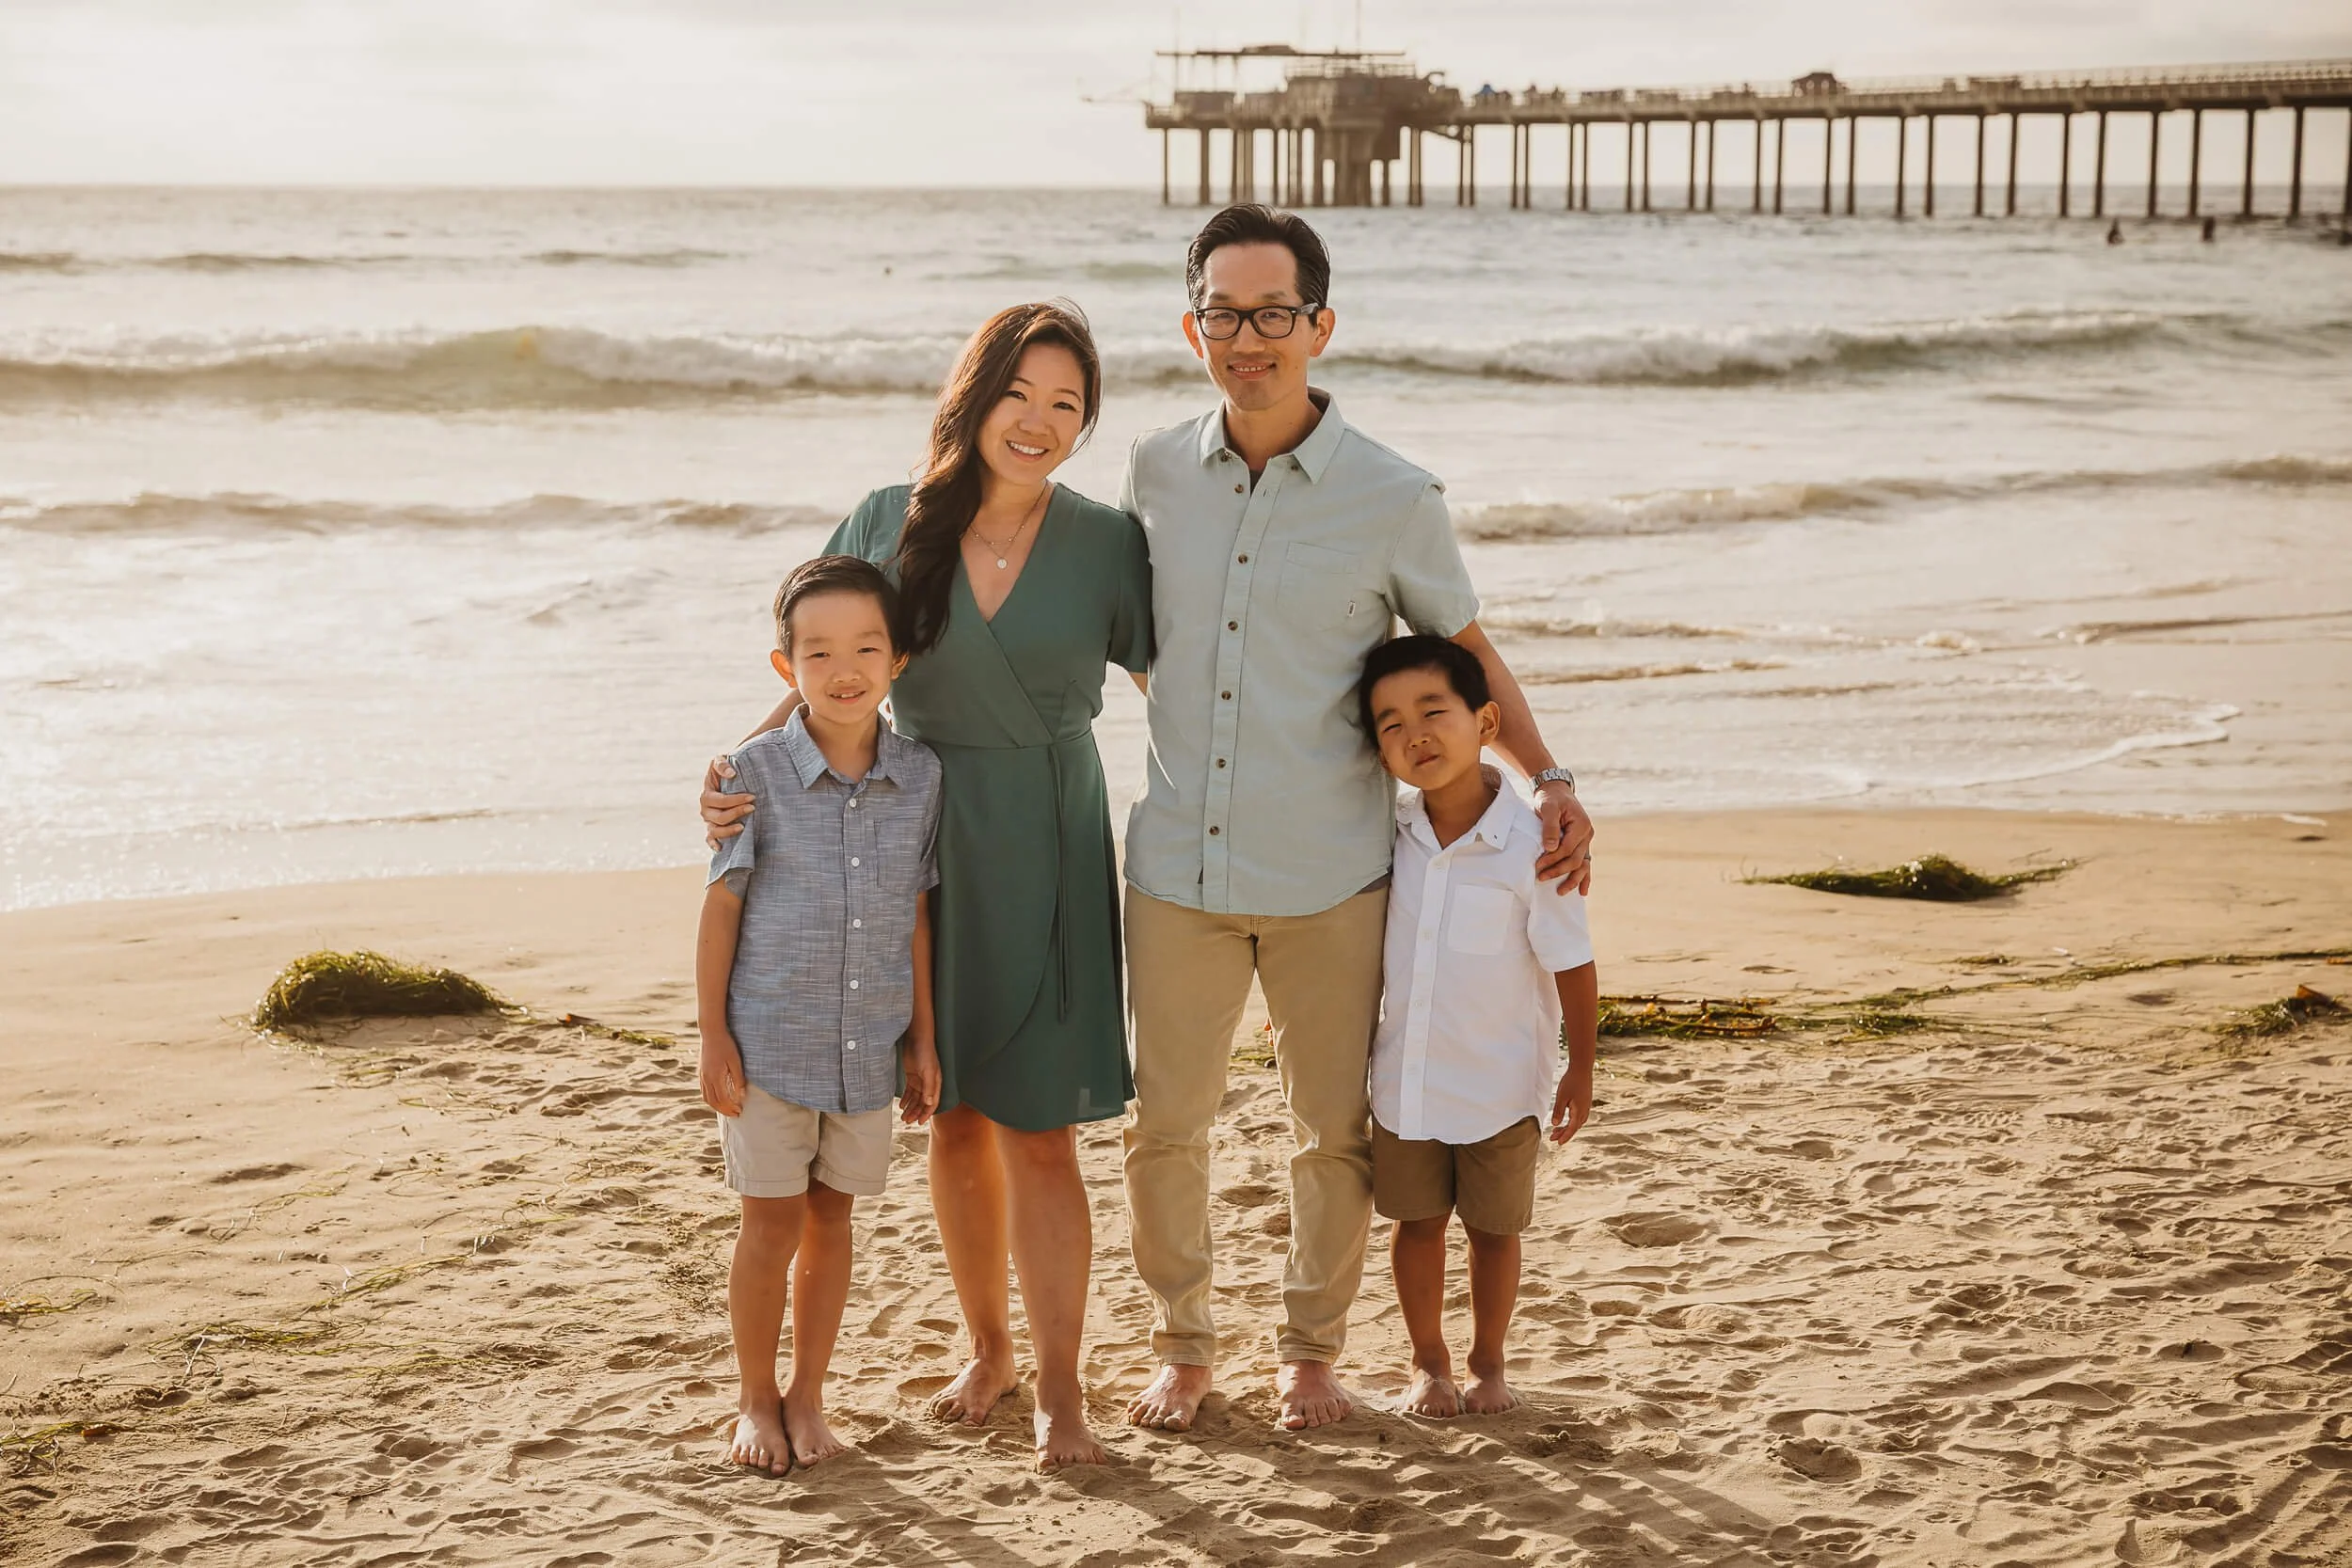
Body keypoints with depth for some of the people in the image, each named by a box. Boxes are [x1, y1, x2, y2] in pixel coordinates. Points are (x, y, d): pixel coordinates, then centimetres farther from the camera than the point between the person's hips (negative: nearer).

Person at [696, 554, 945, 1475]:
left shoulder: (919, 776, -1)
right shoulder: (758, 772, -10)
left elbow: (914, 912, 7)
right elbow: (722, 905, -5)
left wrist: (922, 1038, 9)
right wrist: (714, 1037, -6)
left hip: (869, 1045, 3)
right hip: (770, 1043, -3)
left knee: (831, 1219, 12)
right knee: (773, 1222, 5)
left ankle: (807, 1397, 26)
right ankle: (755, 1399, 22)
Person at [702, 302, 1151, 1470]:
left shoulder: (1105, 545, -5)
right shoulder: (889, 527, -2)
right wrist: (735, 770, -11)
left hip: (1045, 853, -2)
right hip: (922, 843, 2)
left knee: (1037, 1128, -3)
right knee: (954, 1116, 12)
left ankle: (1059, 1389, 8)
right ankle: (987, 1345, 32)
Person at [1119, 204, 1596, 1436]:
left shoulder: (1395, 501, -7)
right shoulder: (1157, 471, 1)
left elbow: (1466, 657, 6)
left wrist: (1548, 781, -7)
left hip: (1329, 878, -2)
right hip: (1178, 864, 2)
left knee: (1336, 1134, 9)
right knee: (1164, 1124, 7)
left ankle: (1312, 1348, 30)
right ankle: (1182, 1346, 28)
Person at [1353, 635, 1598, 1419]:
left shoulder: (1530, 845, -20)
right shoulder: (1392, 832, -6)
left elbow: (1570, 962, -12)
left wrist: (1581, 1070, -7)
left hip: (1501, 1083, -4)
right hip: (1405, 1076, 4)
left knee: (1492, 1227, 12)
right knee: (1416, 1221, 13)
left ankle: (1488, 1364, 30)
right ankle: (1428, 1363, 29)